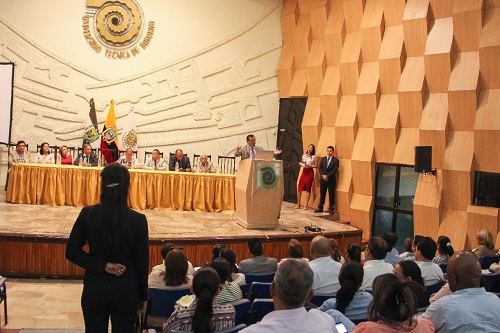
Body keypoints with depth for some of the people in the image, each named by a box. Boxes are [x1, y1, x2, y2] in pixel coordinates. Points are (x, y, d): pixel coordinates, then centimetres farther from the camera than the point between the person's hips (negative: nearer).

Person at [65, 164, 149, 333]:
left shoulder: (88, 214, -9)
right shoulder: (138, 220, -12)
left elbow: (71, 252, -5)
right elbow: (142, 263, -5)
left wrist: (103, 265, -8)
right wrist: (143, 296, 6)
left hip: (94, 288, 1)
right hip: (126, 289, -1)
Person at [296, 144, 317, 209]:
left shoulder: (314, 157, -2)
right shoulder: (304, 155, 11)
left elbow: (316, 166, -2)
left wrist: (310, 165, -16)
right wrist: (301, 164, -3)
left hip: (310, 172, -4)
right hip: (304, 172, 4)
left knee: (308, 189, 0)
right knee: (299, 187, -2)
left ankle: (306, 205, 6)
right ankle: (298, 204, 9)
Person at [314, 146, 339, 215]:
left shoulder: (335, 160, -2)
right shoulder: (323, 159, 12)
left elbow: (335, 170, -11)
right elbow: (320, 168, 5)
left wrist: (327, 176, -17)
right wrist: (323, 175, -12)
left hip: (331, 180, -4)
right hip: (323, 180, 4)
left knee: (331, 195, 0)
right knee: (322, 194, 10)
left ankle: (331, 209, 7)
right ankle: (320, 208, 17)